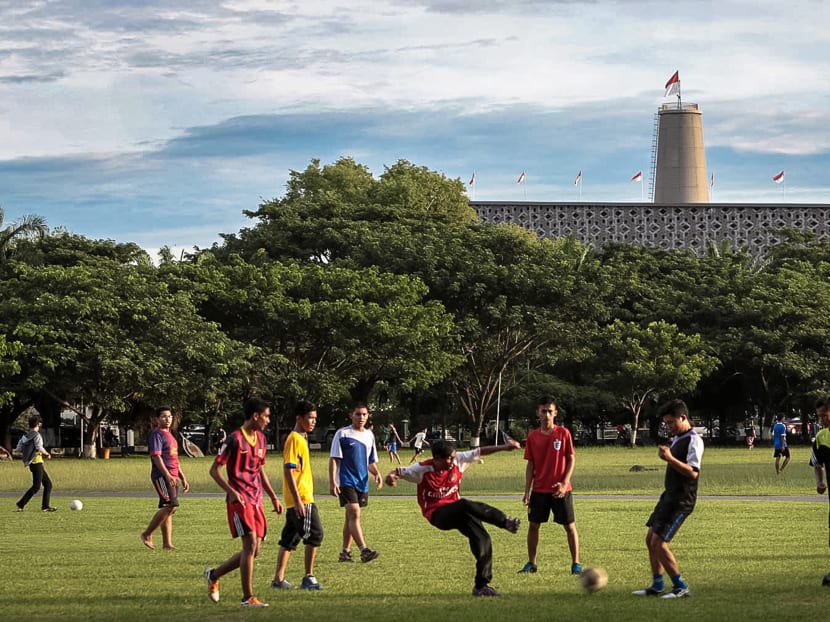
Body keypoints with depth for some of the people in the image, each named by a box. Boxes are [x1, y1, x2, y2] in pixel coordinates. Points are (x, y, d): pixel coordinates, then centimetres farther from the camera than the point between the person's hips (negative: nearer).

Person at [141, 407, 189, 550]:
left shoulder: (170, 436, 22)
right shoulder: (156, 434, -7)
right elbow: (156, 456, -17)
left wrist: (183, 478, 26)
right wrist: (167, 475, -26)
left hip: (172, 477, 9)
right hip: (161, 476, -9)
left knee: (167, 509, 7)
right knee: (171, 505, -18)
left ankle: (167, 544, 7)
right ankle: (147, 534, -10)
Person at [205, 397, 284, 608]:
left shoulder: (260, 439, 14)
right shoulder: (235, 439, -10)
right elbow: (214, 470, -9)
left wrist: (273, 497, 22)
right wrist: (231, 492, -22)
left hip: (256, 499, 8)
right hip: (240, 499, -8)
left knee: (254, 550, 6)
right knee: (250, 545, -13)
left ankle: (214, 575, 25)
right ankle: (248, 597, -8)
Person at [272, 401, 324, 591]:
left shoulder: (301, 439, 17)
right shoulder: (295, 440, -13)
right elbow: (289, 471, -19)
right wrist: (298, 500, -23)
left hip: (299, 499, 10)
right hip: (300, 499, -10)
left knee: (289, 539, 9)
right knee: (314, 534, -9)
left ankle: (279, 579, 10)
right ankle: (308, 577, -5)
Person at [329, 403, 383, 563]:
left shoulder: (369, 435, 14)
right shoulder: (342, 434, -4)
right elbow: (334, 459, -6)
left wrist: (377, 474, 2)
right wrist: (332, 481, -14)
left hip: (362, 482, 6)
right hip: (346, 481, -6)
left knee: (351, 517, 11)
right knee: (354, 514, -17)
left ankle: (345, 552, 17)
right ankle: (364, 550, -27)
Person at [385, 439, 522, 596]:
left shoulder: (458, 461, -2)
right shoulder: (423, 470, -12)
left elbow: (479, 452, 6)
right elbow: (400, 472, -9)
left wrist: (504, 447, 4)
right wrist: (391, 477, -33)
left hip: (456, 512, 5)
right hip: (438, 515, -5)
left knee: (482, 540, -10)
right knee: (466, 505, -36)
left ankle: (482, 586, 0)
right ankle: (505, 521, -36)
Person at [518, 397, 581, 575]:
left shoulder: (563, 433, -4)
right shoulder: (533, 437, 3)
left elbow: (571, 459, -2)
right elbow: (530, 465, 7)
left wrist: (564, 483, -14)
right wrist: (527, 491, 2)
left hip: (560, 489, -3)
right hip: (539, 490, 3)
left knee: (570, 525, 0)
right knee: (533, 525, 5)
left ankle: (576, 564, 6)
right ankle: (531, 563, 14)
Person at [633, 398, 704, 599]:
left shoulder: (693, 440, -16)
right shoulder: (678, 438, 15)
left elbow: (692, 472, -27)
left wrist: (670, 458, -31)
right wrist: (666, 457, 11)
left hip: (681, 500, -10)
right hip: (669, 496, 10)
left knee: (659, 543, -12)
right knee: (651, 539, 13)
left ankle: (681, 587, -4)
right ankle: (657, 586, 22)